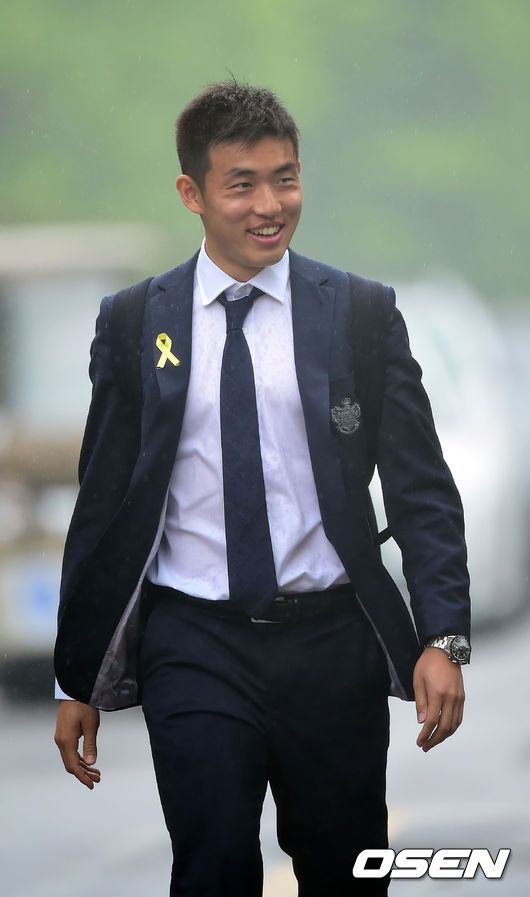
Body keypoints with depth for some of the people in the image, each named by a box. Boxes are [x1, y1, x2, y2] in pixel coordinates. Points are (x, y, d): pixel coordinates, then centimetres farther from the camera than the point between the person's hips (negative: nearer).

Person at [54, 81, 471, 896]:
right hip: (195, 643, -1)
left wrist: (443, 638, -11)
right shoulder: (134, 324, 3)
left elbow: (421, 487, 2)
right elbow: (103, 503, 7)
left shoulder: (359, 315, 2)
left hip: (332, 641, 1)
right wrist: (79, 680, 7)